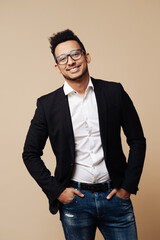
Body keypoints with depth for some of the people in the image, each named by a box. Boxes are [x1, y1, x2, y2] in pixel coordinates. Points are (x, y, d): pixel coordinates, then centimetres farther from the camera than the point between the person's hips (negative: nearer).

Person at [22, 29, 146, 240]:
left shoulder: (114, 92, -1)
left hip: (115, 196, 1)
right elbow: (30, 153, 4)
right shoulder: (48, 104, -2)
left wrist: (128, 186, -1)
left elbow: (137, 141, 4)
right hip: (74, 199, 0)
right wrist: (56, 191, -3)